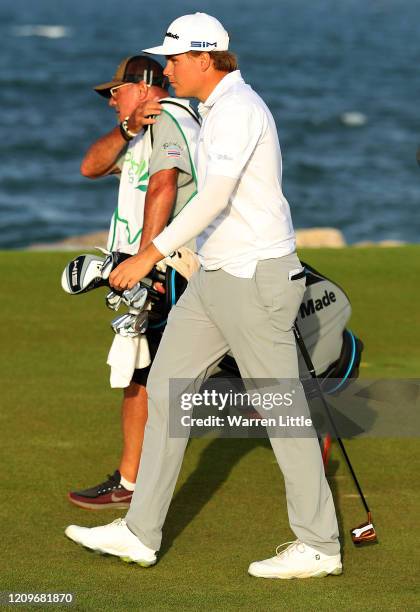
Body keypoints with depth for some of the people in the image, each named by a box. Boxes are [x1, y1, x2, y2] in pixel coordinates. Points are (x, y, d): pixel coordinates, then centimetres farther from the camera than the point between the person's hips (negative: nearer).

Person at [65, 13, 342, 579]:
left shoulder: (237, 108, -17)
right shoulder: (218, 109, 15)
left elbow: (216, 197, -27)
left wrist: (152, 254, -29)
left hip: (255, 277, -10)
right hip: (215, 277, 10)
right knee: (166, 389, 7)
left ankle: (319, 546, 5)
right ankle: (140, 533, 10)